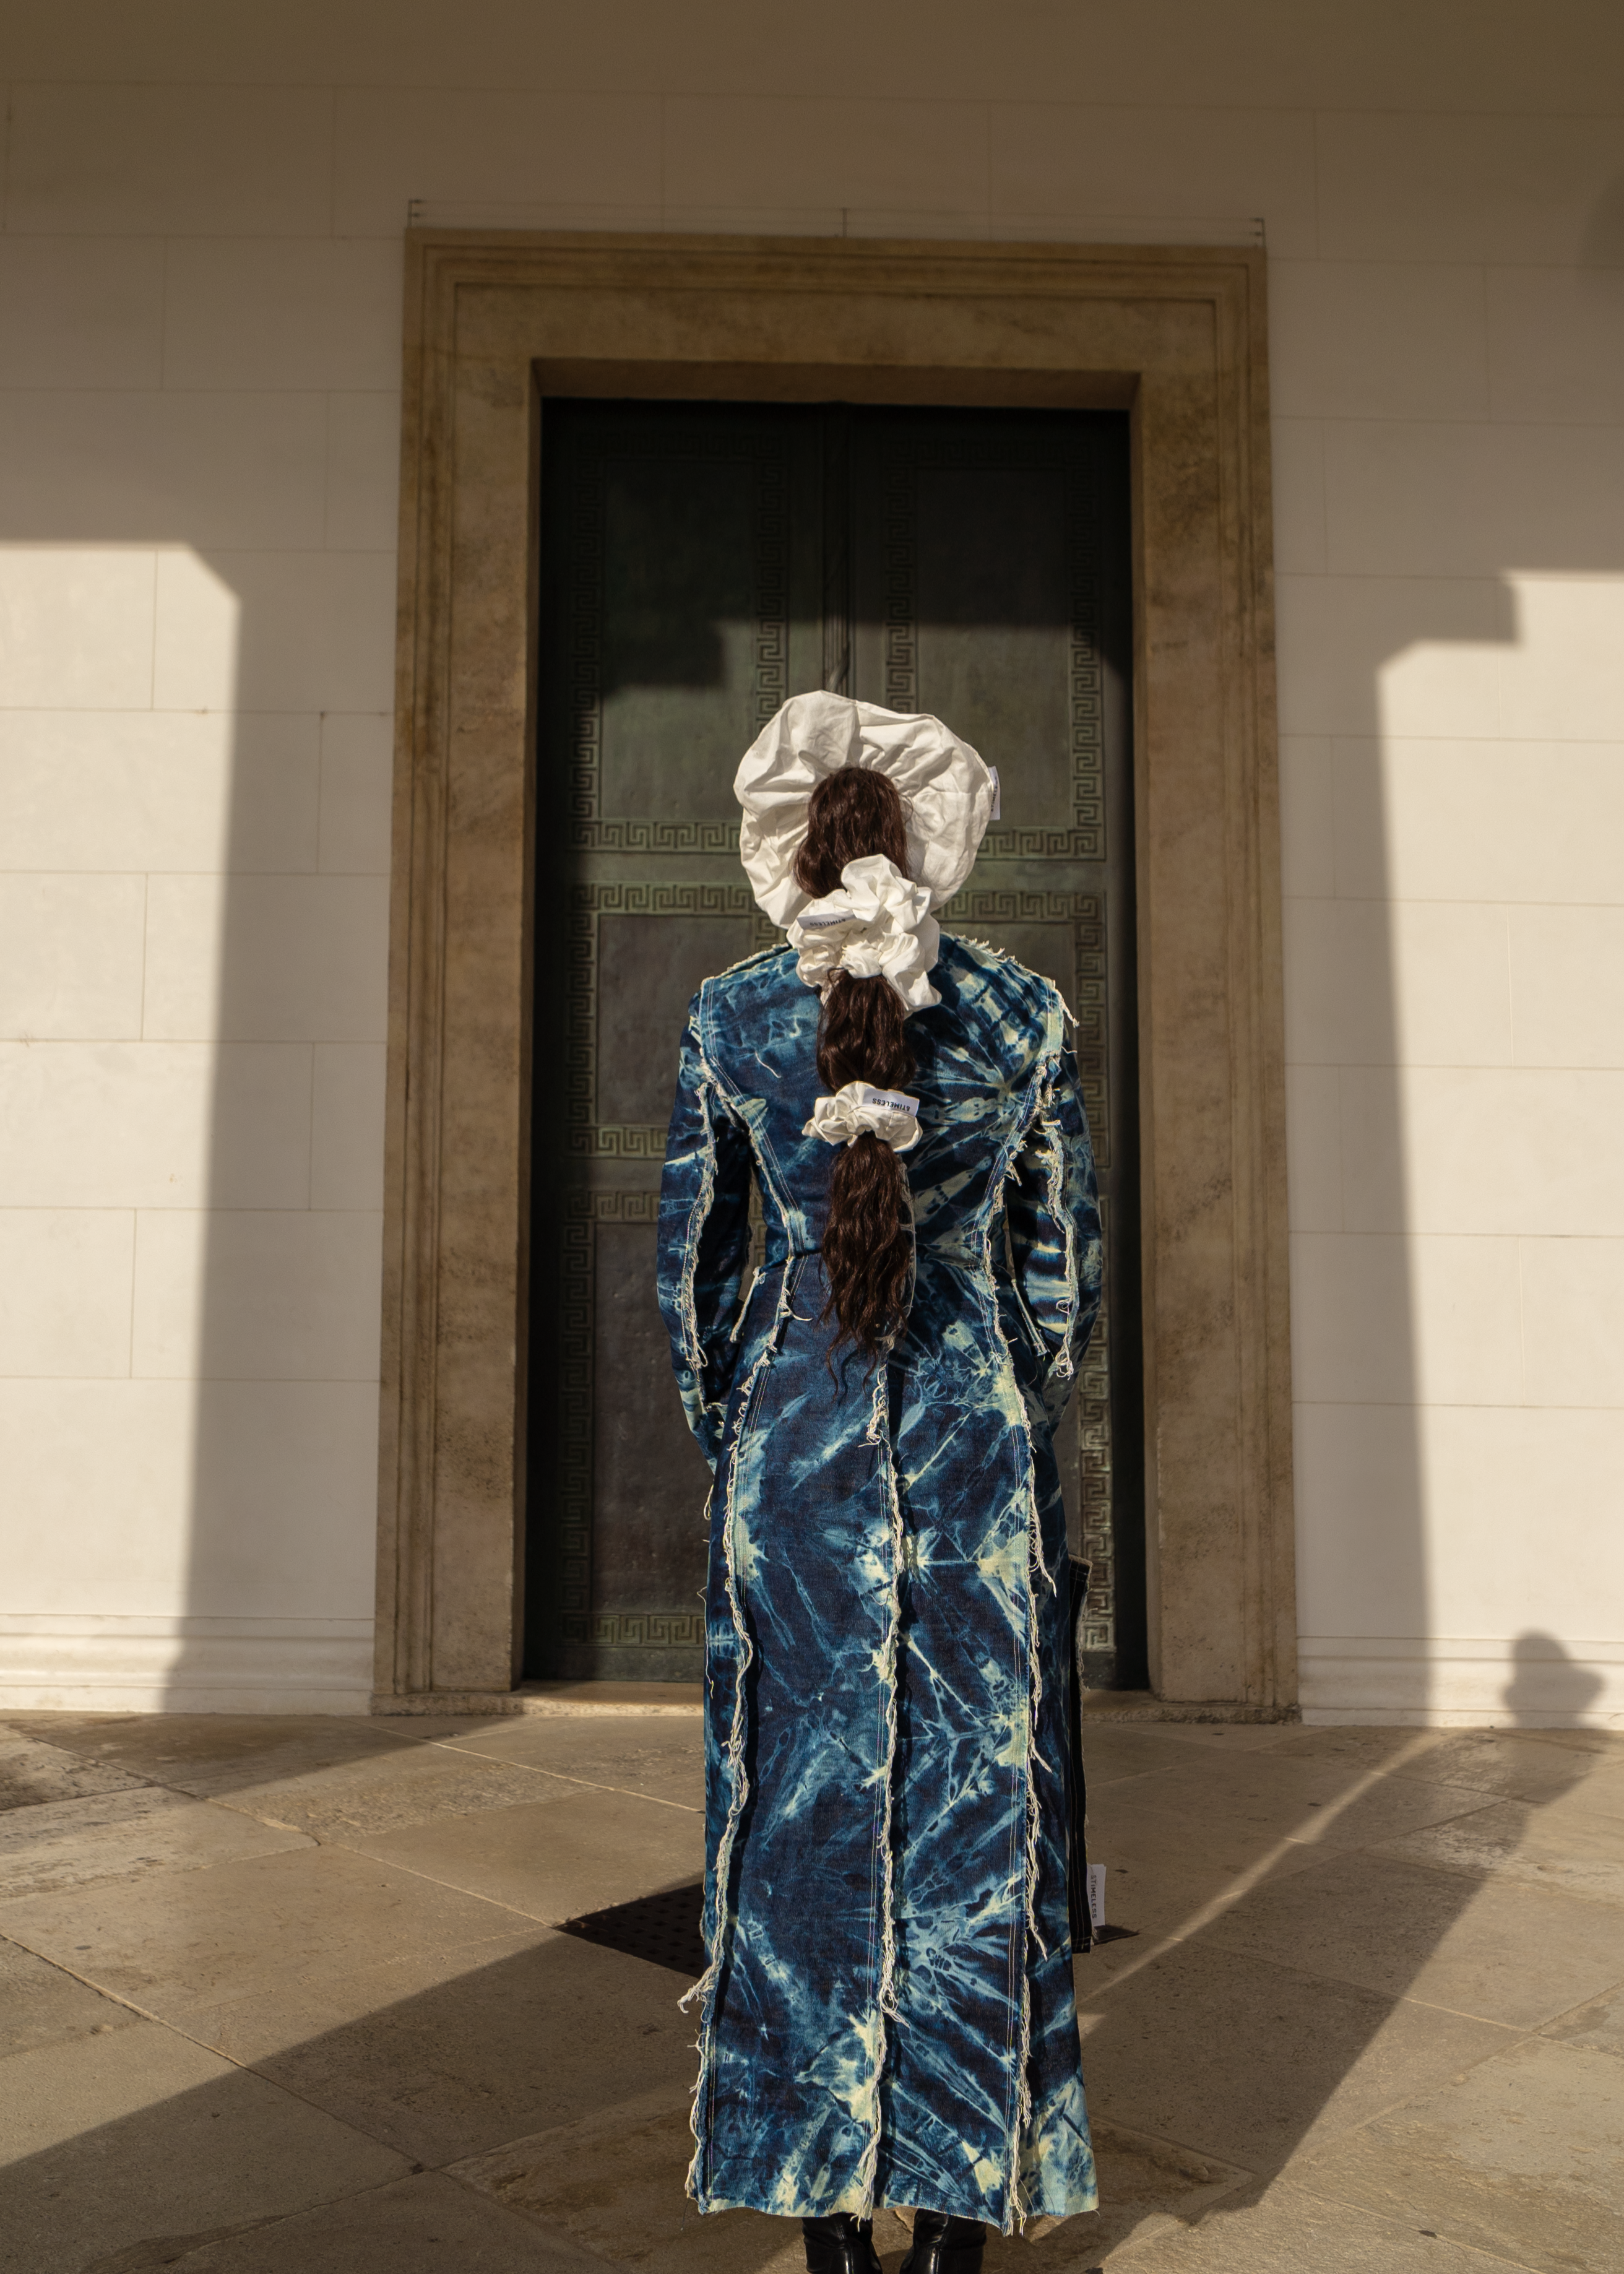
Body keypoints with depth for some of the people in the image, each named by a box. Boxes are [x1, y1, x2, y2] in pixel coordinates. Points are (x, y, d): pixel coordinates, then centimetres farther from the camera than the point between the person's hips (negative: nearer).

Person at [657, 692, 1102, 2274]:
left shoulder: (726, 1020, -2)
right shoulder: (1025, 1014, -1)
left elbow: (689, 1263, 2)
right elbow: (1066, 1260, 3)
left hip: (789, 1434, 0)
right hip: (976, 1443, 0)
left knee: (800, 1803, 10)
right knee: (974, 1806, 10)